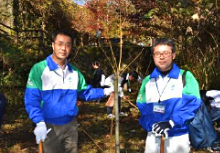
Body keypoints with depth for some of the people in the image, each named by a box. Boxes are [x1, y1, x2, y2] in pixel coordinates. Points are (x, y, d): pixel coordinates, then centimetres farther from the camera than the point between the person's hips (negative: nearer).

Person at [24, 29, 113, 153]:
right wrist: (39, 122, -28)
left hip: (71, 124, 5)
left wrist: (105, 92, -5)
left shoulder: (75, 72, 5)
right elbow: (31, 99, -18)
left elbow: (85, 92, 10)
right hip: (49, 126, -5)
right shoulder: (39, 69, -14)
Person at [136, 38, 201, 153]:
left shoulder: (186, 77, -4)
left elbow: (192, 105, -13)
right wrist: (151, 125, -14)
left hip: (178, 138, -3)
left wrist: (171, 123, -23)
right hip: (153, 137, 3)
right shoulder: (147, 81, 7)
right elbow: (142, 108, 4)